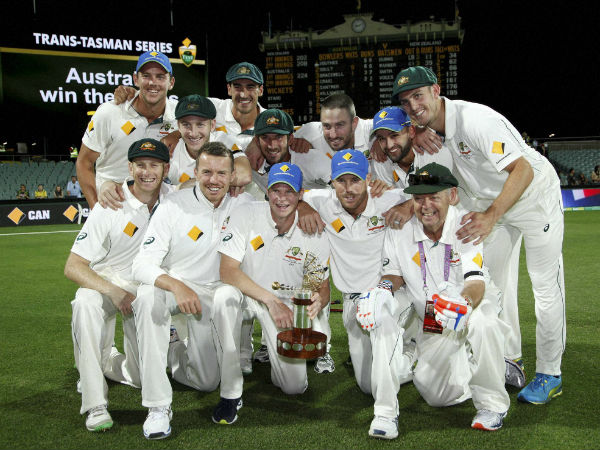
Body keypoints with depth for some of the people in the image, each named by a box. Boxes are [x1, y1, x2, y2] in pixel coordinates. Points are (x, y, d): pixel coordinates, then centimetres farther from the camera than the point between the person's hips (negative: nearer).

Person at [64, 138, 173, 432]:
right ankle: (95, 405, -33)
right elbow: (72, 267, -20)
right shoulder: (110, 207, -19)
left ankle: (106, 361, 35)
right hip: (108, 282, -3)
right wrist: (112, 291, -36)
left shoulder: (174, 199, -9)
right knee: (86, 303, -40)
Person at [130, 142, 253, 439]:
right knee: (147, 295, -34)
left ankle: (231, 392, -3)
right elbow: (141, 264, -23)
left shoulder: (241, 204, -7)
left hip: (212, 290, 1)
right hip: (173, 285, -1)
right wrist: (176, 286, -41)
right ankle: (158, 406, -25)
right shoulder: (174, 207, -16)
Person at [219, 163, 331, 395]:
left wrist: (318, 302, -27)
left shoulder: (314, 233, -9)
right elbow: (227, 271, -19)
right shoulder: (246, 217, -15)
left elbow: (323, 286, -1)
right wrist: (272, 301, -27)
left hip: (291, 302, 1)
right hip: (247, 294, 0)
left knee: (295, 386, -13)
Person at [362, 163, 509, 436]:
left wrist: (464, 303, -53)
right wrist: (383, 289, -21)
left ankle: (492, 403, -16)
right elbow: (394, 272, 3)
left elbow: (476, 283, -30)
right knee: (438, 396, -5)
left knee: (481, 322, -40)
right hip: (431, 326, 4)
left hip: (476, 304, -3)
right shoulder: (399, 231, -9)